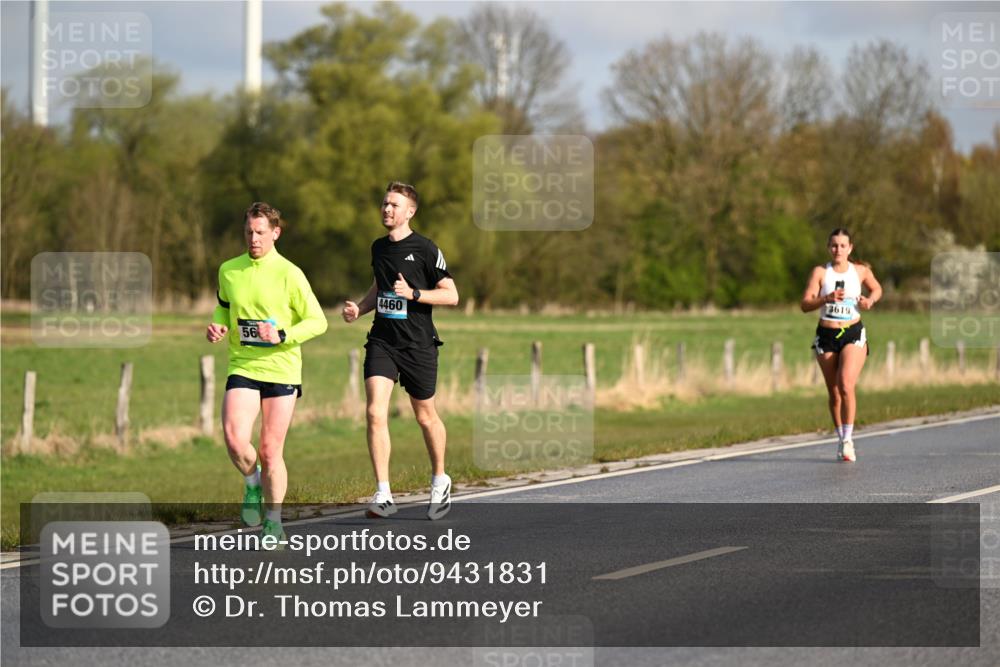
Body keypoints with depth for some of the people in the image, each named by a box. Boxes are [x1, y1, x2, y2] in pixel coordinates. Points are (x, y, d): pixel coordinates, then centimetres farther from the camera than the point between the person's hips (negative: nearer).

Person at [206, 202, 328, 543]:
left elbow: (317, 321, -5)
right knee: (234, 440, -19)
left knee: (270, 451, 1)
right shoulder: (228, 271, 5)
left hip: (281, 370, -2)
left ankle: (274, 524, 18)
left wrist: (282, 335, -20)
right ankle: (252, 483, 14)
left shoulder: (289, 274, -7)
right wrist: (218, 326, 2)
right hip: (242, 369, 2)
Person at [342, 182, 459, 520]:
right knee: (375, 413, -13)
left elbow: (451, 295, -7)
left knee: (425, 416, 10)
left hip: (418, 343, -4)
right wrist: (359, 308, 9)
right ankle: (383, 495, -14)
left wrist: (413, 293, -20)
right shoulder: (379, 247, 11)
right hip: (382, 341, 4)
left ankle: (440, 481, 34)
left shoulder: (425, 249, -7)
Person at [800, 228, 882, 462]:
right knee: (834, 393, 9)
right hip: (826, 336, 1)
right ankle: (841, 440, 24)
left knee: (846, 386, -20)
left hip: (853, 334, -1)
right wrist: (827, 298, -25)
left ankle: (848, 440, -15)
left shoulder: (861, 271, 1)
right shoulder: (820, 272, -2)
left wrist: (870, 300, -1)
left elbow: (877, 289, 21)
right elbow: (805, 305, -9)